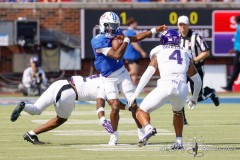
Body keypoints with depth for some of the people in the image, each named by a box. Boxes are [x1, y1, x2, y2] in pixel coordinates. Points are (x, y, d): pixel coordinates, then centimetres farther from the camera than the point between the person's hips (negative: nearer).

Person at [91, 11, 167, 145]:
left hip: (122, 74, 5)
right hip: (109, 79, -5)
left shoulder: (116, 34, -2)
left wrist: (155, 30, 5)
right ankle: (114, 135, 5)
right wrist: (126, 40, -19)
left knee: (133, 105, 2)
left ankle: (141, 132, 18)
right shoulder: (98, 41, -23)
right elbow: (117, 55, -29)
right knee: (115, 107, -16)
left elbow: (136, 38, 9)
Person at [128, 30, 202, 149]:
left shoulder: (158, 53, 20)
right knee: (177, 111, 35)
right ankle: (179, 141, 25)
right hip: (182, 88, 3)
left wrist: (135, 94, 11)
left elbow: (147, 74, 9)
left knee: (142, 111, 11)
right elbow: (198, 80, 32)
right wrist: (194, 99, 47)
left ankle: (148, 128, -20)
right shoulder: (185, 55, 29)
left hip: (165, 85, -3)